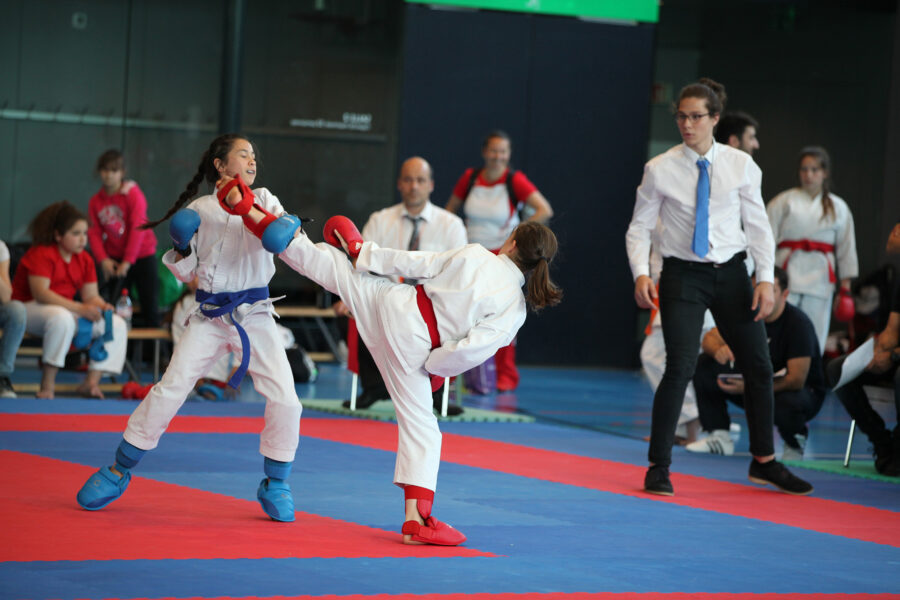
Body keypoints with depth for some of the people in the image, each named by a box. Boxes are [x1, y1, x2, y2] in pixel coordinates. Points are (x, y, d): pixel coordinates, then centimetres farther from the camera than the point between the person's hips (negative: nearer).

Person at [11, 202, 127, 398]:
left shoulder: (85, 260, 8)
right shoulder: (41, 255, -16)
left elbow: (91, 295, 7)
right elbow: (40, 293, -27)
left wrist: (102, 306, -19)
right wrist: (80, 308, -32)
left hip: (65, 309, 8)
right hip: (29, 309, -8)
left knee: (118, 325, -6)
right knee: (61, 317, -43)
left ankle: (91, 382, -13)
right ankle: (47, 384, -36)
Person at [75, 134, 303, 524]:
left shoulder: (263, 200, 6)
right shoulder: (201, 210, 4)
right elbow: (186, 273, 8)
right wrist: (182, 248, -11)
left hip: (254, 314, 1)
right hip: (209, 316, -1)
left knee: (285, 400, -10)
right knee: (169, 390, -8)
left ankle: (274, 485, 10)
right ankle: (118, 472, 6)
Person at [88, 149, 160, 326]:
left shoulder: (133, 194, -10)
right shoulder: (95, 201, 4)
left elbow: (138, 227, -15)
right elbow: (94, 232, 1)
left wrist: (128, 261, -19)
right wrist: (103, 259, -14)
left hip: (142, 255, -4)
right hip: (115, 258, 4)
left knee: (150, 305, -3)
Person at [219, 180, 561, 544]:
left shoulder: (473, 254, -4)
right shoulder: (514, 308, -10)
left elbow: (414, 263, -2)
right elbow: (473, 349, -19)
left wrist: (364, 252, 9)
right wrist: (436, 366, -1)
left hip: (391, 302, 2)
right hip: (410, 346, -2)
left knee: (323, 261, 13)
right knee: (420, 427, 6)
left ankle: (250, 212, 15)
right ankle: (417, 519, 2)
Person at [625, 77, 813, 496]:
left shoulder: (740, 165, -1)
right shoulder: (660, 170, -5)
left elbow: (757, 224, 3)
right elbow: (639, 228, -1)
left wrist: (765, 278, -6)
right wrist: (640, 274, -16)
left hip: (731, 273, 3)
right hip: (683, 276, -3)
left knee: (759, 367, 10)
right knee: (680, 367, -15)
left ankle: (764, 462, 28)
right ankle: (658, 468, -3)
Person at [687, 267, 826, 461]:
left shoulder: (798, 323, -24)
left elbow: (796, 380, -29)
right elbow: (709, 338, -5)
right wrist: (718, 350, -32)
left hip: (802, 390, -6)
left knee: (787, 403, -43)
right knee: (704, 365, -11)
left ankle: (796, 443, -6)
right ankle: (720, 437, -6)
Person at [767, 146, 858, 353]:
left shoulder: (838, 208, 13)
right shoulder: (784, 202, 5)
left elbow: (846, 249, 15)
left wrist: (845, 287, 11)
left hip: (820, 280, 2)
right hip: (786, 275, -2)